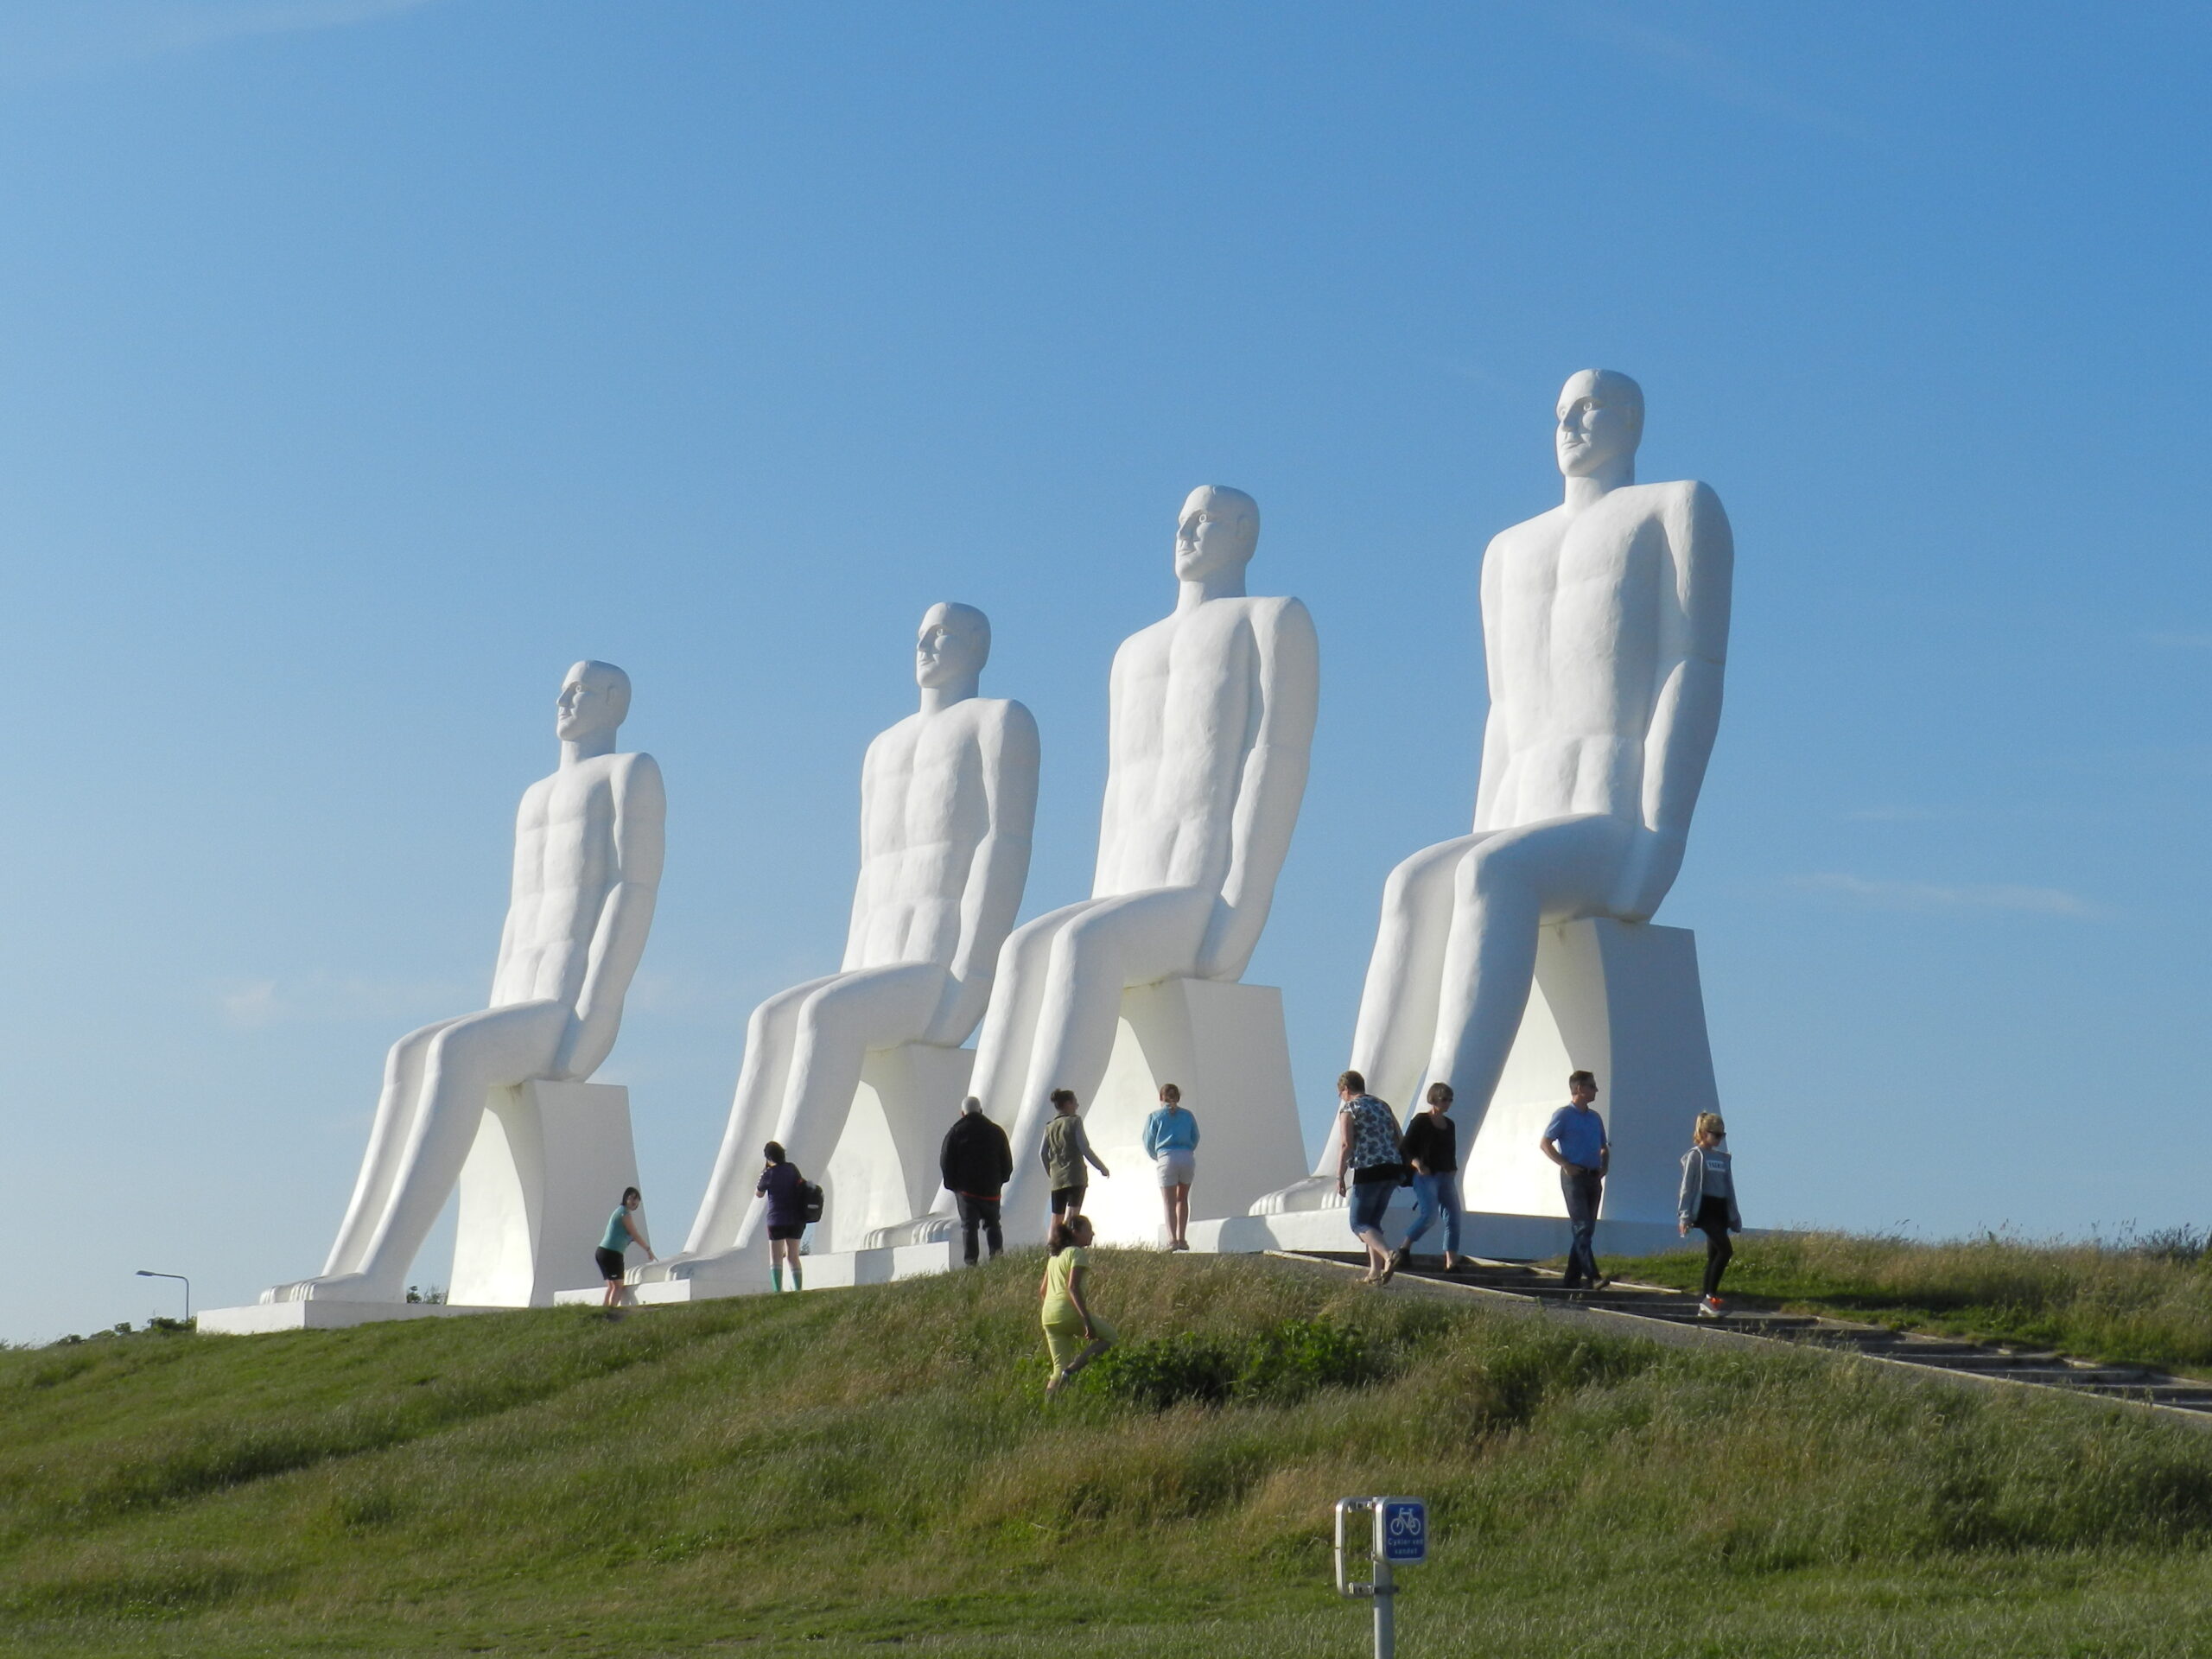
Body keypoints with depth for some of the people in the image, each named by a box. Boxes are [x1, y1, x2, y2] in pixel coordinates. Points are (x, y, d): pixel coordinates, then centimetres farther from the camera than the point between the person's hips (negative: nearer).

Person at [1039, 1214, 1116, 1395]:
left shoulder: (1055, 1255, 22)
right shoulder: (1077, 1253, -3)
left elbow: (1043, 1290, 23)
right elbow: (1073, 1287, -15)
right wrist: (1087, 1320, -19)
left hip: (1048, 1317, 8)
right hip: (1069, 1312, -8)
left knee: (1060, 1367, 10)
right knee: (1109, 1336, 9)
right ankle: (1070, 1370, -10)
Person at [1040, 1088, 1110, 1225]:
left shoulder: (1050, 1127, 12)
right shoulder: (1074, 1121, -4)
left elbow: (1042, 1154, 12)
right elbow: (1084, 1148, -9)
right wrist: (1102, 1167, 0)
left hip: (1057, 1179, 5)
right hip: (1075, 1176, -5)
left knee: (1056, 1218, 8)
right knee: (1072, 1216, -12)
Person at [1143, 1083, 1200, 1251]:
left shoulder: (1155, 1116, 5)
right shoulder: (1187, 1115, 12)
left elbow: (1149, 1143, 6)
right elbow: (1195, 1138, 14)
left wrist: (1155, 1157, 24)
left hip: (1166, 1157, -2)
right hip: (1188, 1157, 2)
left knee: (1169, 1202, -1)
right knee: (1182, 1199, 17)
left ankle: (1172, 1239, -14)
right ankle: (1182, 1239, 13)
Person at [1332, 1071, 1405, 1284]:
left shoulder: (1349, 1109, -2)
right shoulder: (1383, 1107, 19)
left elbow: (1346, 1145, -12)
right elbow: (1399, 1142, 17)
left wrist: (1339, 1177, -11)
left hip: (1368, 1171, -7)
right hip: (1392, 1170, 7)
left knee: (1359, 1224, -1)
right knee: (1373, 1222, 16)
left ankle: (1389, 1256, -25)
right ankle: (1375, 1272, 8)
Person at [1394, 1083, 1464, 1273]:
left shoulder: (1449, 1125, 16)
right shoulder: (1420, 1121, -2)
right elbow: (1407, 1149, -4)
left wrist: (1453, 1170, 6)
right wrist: (1417, 1165, -21)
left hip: (1446, 1177, 7)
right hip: (1426, 1176, -7)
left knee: (1453, 1217, -4)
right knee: (1429, 1215, -20)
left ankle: (1451, 1261, -5)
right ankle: (1404, 1248, -2)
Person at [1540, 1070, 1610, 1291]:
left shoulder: (1595, 1118, 18)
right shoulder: (1564, 1115, -3)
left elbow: (1604, 1148, 28)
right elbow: (1544, 1144, -7)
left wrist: (1604, 1167, 8)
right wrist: (1566, 1165, -15)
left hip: (1593, 1179, 8)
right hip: (1574, 1176, -8)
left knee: (1586, 1229, 7)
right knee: (1583, 1227, -15)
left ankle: (1573, 1278, 12)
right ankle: (1592, 1276, -24)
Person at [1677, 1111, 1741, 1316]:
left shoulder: (1723, 1158, 16)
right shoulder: (1695, 1156, -2)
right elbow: (1687, 1187, -5)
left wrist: (1735, 1217, 20)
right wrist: (1685, 1216, -11)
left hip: (1720, 1209, 7)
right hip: (1704, 1207, -7)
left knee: (1714, 1256, 5)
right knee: (1726, 1250, -20)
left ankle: (1704, 1306, 8)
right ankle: (1710, 1296, -16)